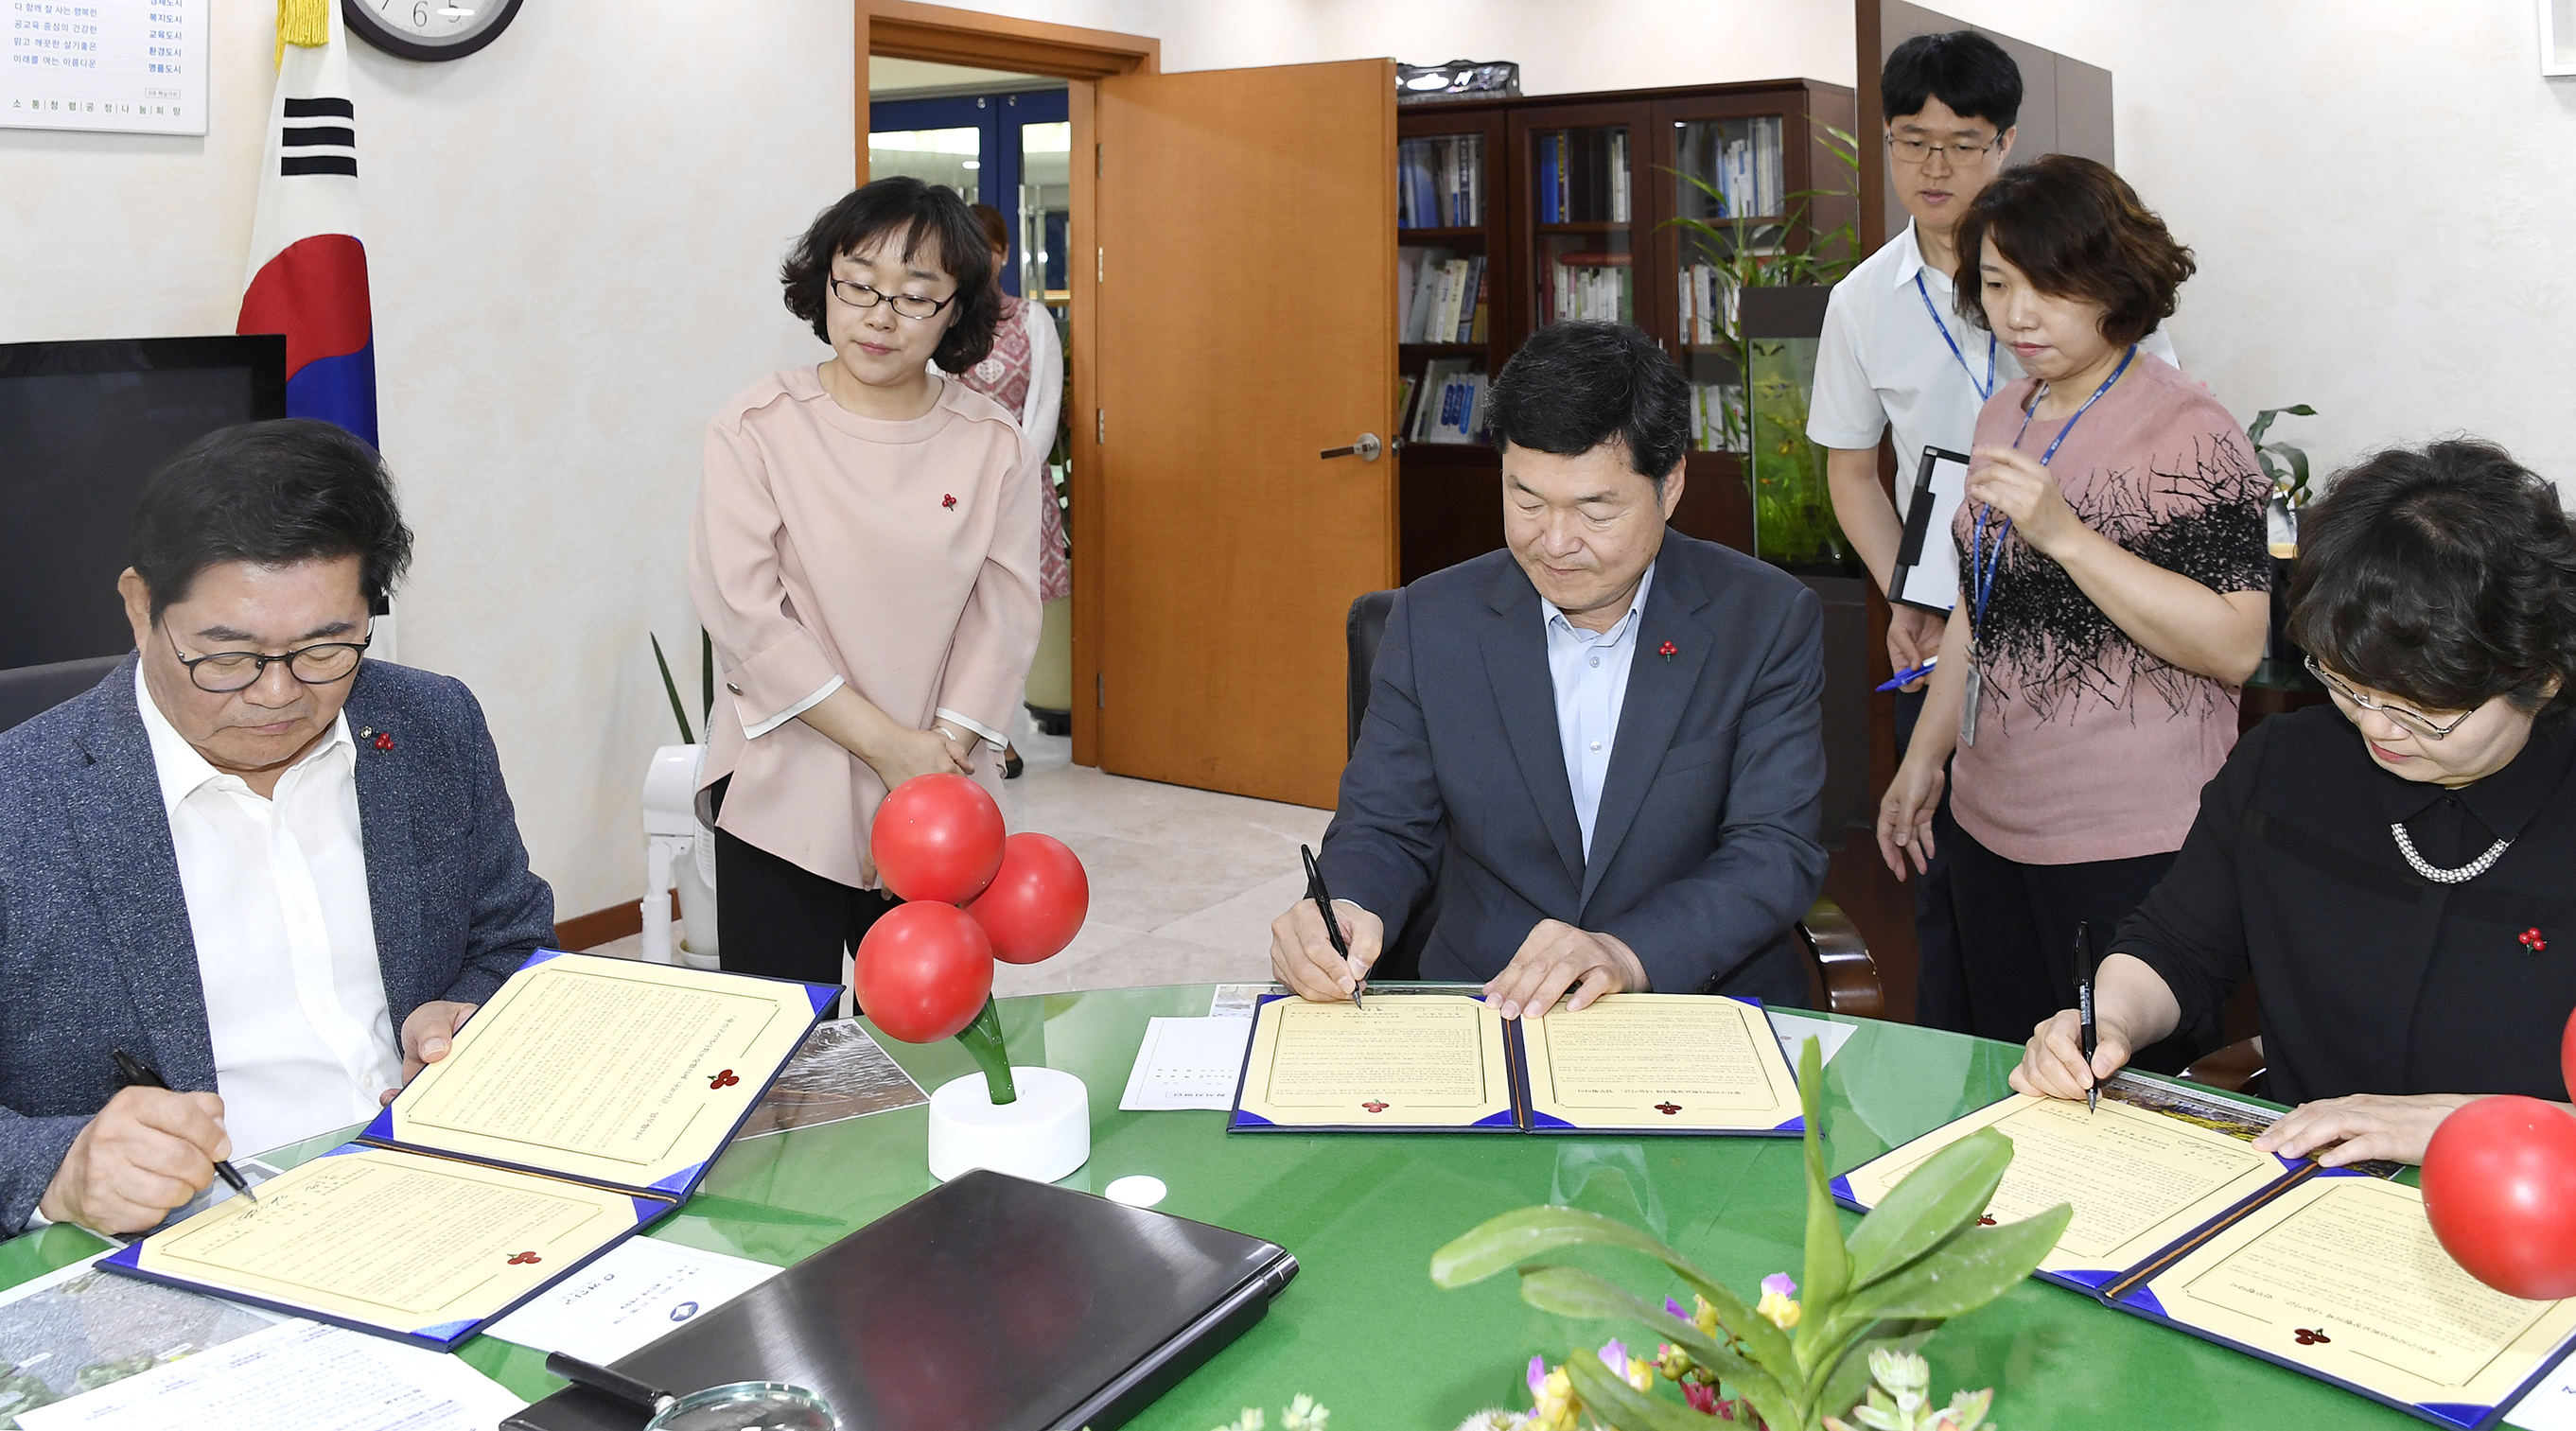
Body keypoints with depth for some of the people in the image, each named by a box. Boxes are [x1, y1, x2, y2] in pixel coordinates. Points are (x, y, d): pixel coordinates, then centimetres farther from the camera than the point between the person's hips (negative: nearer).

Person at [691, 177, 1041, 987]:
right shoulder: (758, 428, -3)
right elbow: (745, 613, -10)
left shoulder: (991, 444, 4)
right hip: (784, 796, -2)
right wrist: (890, 747, -12)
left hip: (941, 801, 2)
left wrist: (942, 755, -11)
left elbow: (1005, 616, 0)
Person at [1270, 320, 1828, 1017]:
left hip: (1706, 1001, -1)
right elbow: (1386, 828, 5)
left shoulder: (1769, 621, -3)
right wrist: (1342, 913, -19)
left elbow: (1777, 853, -8)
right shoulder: (1432, 622, 2)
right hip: (1481, 1006, 1)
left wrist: (1628, 953, -25)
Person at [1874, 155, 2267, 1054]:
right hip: (1990, 830, 7)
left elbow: (2235, 646, -20)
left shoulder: (2187, 431, -11)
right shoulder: (2004, 417, 12)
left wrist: (2063, 532, -25)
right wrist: (1923, 761, 20)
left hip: (2131, 849, -7)